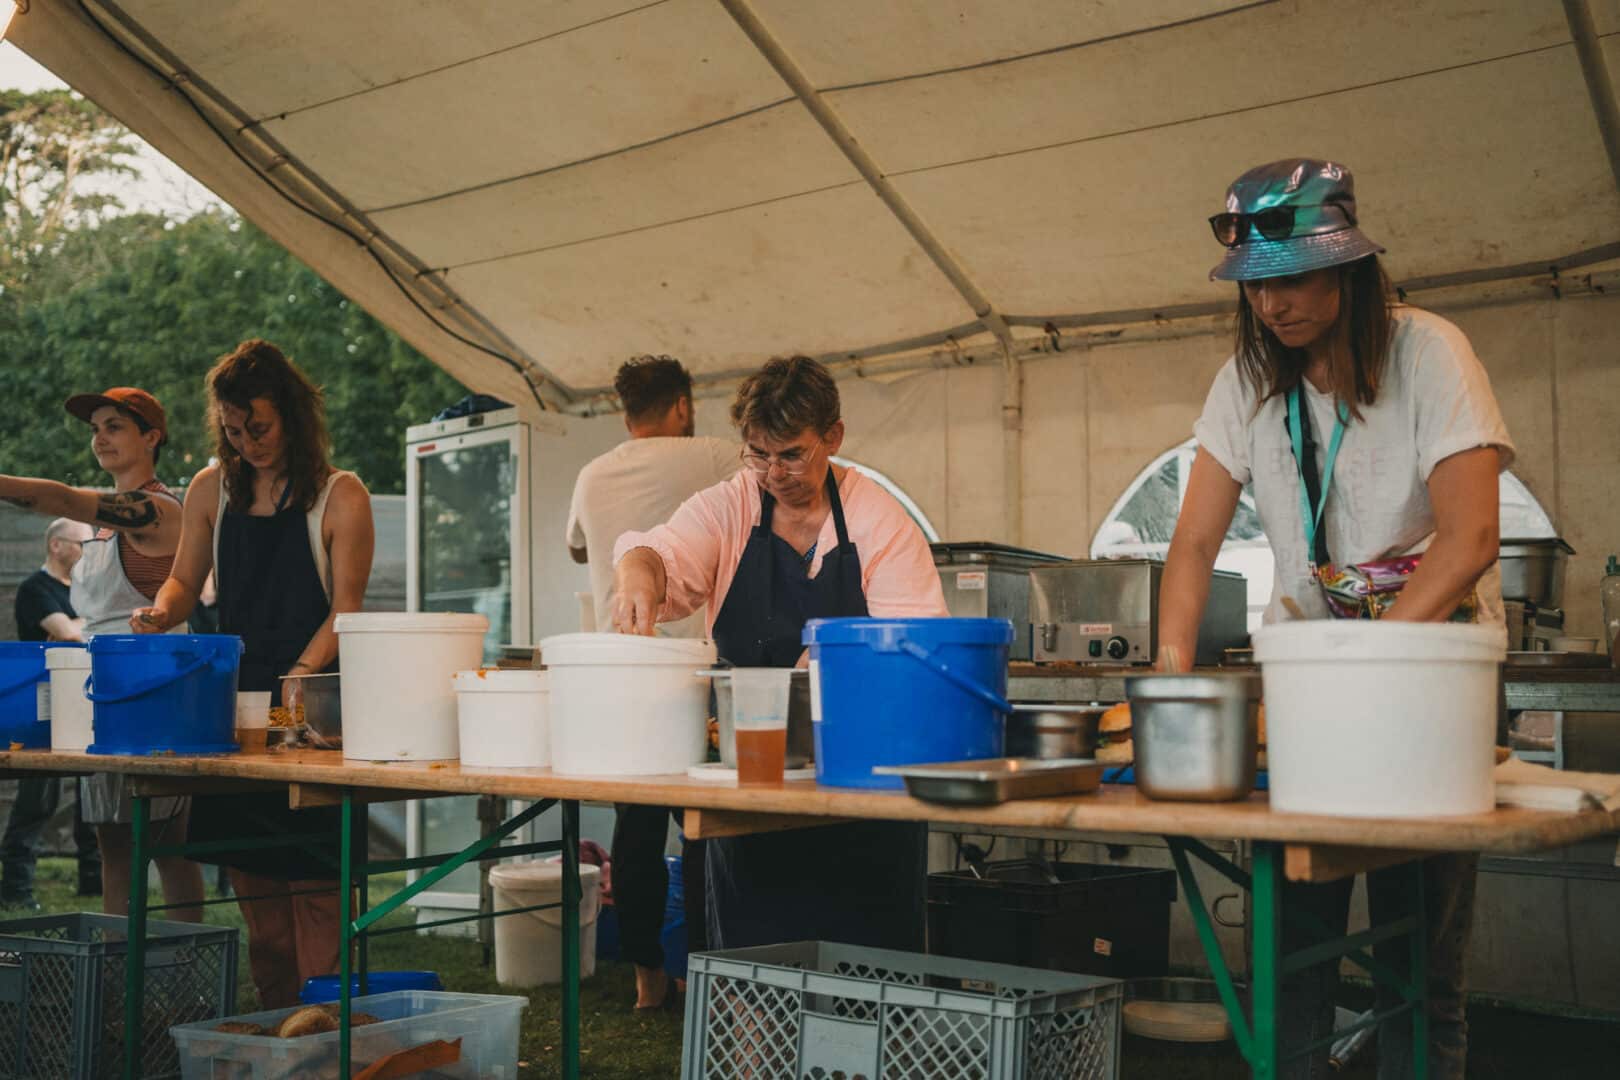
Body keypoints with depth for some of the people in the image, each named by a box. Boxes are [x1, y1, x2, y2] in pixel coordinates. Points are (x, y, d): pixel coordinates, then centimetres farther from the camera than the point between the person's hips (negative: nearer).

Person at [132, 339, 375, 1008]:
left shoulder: (339, 497, -5)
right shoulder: (212, 491, 9)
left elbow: (345, 610, -8)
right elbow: (185, 581, 16)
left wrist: (296, 680, -21)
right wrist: (162, 610, -8)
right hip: (235, 699, 5)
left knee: (311, 866, -4)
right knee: (249, 865, 8)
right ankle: (274, 1017, 18)